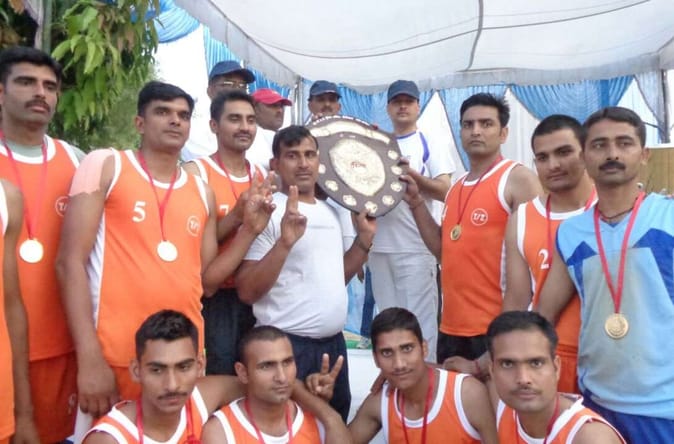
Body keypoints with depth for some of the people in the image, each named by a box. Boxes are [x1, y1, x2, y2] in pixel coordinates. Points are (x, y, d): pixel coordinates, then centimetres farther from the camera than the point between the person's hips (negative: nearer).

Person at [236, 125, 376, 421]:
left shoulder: (330, 211, 10)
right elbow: (247, 292, -18)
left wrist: (365, 238, 9)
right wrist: (285, 242, -29)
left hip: (333, 343, 7)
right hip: (286, 346, -7)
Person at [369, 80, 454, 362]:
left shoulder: (431, 146, 4)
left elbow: (444, 191, -6)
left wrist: (410, 173, -18)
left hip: (415, 248, -4)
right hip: (379, 247, 4)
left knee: (419, 321, -4)